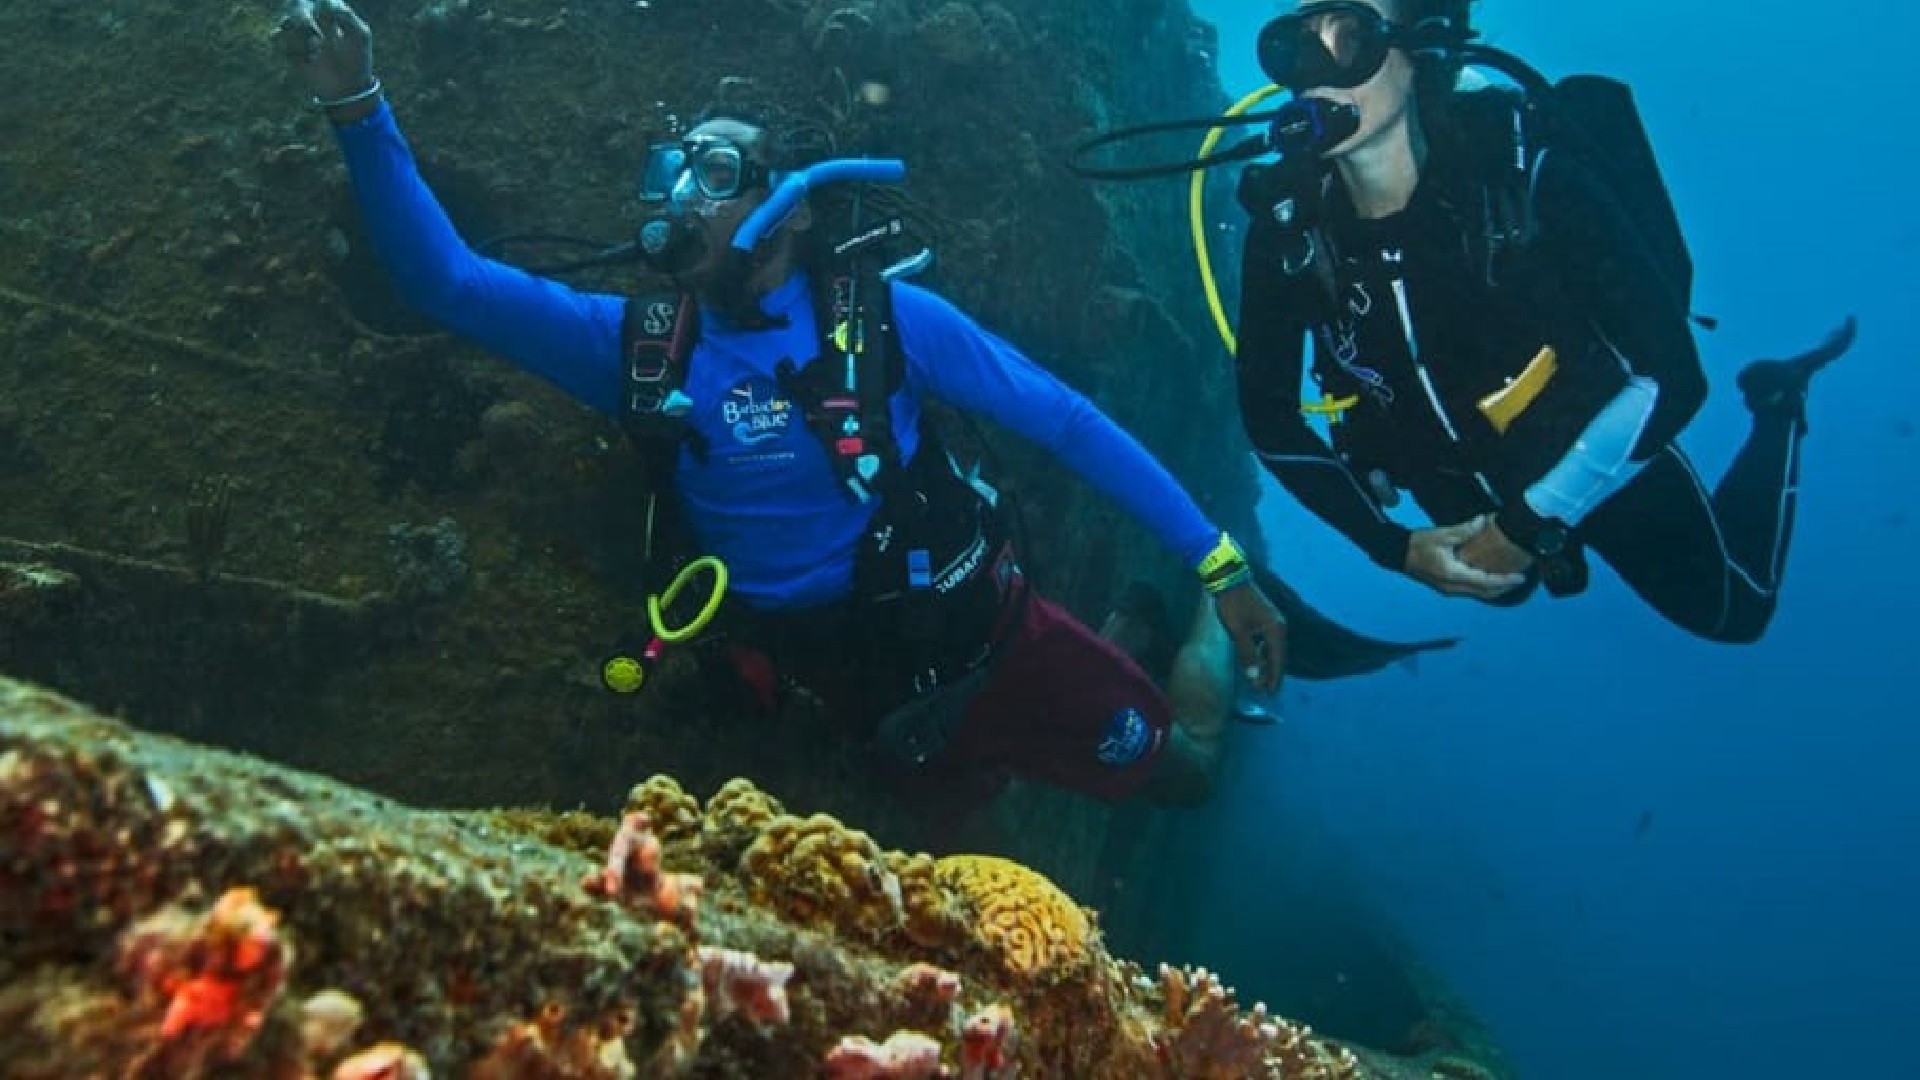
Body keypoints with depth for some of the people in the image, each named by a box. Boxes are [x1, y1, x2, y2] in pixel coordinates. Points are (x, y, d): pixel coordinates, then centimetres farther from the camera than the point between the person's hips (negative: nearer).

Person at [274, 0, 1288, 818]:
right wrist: (359, 110, -29)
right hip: (852, 679, 3)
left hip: (984, 630, -2)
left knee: (1173, 778, 11)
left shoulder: (885, 318, -17)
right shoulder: (636, 348, -9)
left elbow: (1068, 422, -14)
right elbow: (444, 280, -14)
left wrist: (1222, 568, -15)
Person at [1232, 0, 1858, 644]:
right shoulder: (1287, 223, -25)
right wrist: (1394, 546, -15)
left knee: (1729, 612, 22)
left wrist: (1531, 524, -28)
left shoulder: (1525, 176, -34)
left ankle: (1776, 403, 38)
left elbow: (1668, 374, -30)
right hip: (1460, 479, 3)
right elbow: (1269, 419, -13)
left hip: (1598, 454, -3)